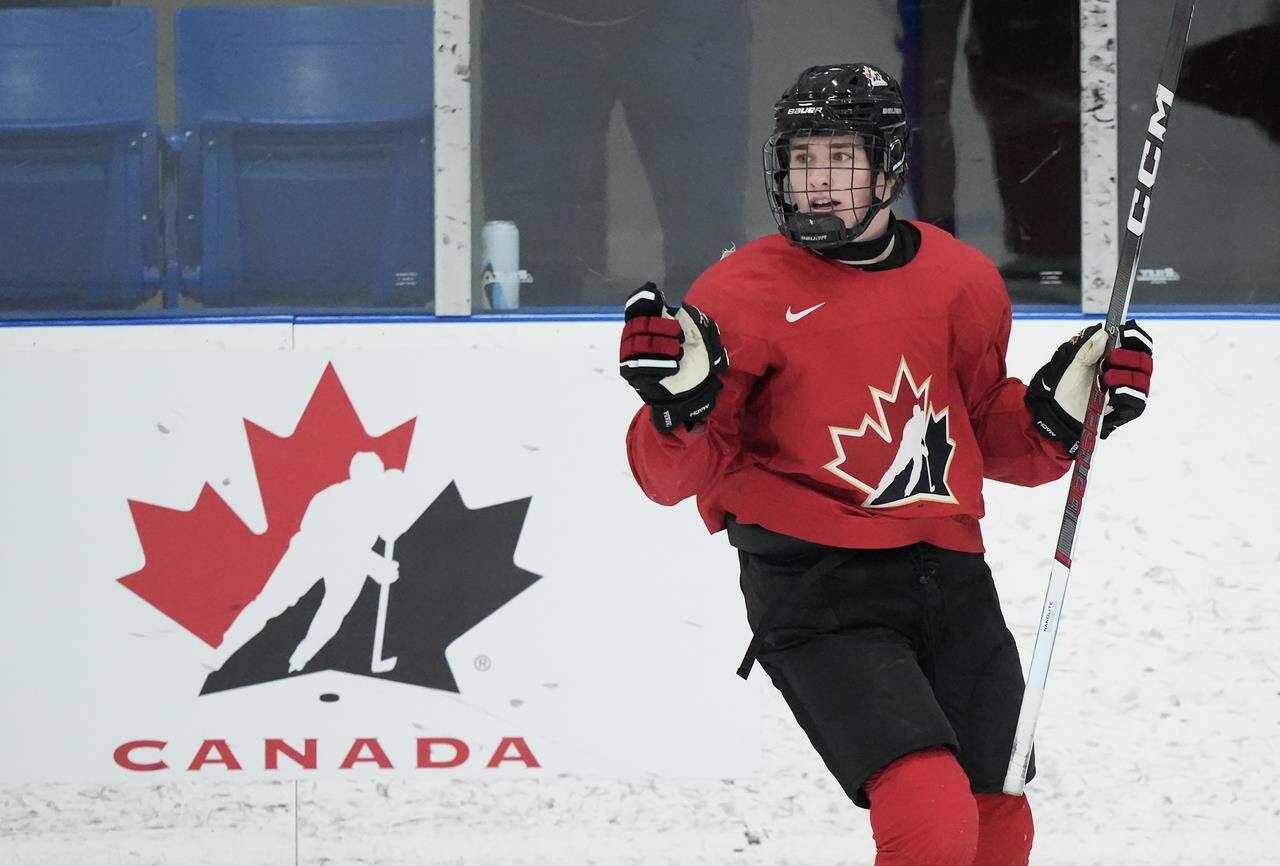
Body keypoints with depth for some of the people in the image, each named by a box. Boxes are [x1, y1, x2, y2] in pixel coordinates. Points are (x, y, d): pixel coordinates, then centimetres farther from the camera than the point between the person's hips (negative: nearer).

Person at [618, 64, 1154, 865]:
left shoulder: (962, 281, 7)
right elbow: (675, 477, -5)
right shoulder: (740, 297, -6)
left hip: (951, 584, 6)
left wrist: (1066, 402, 0)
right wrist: (680, 404, -25)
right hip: (819, 597, -6)